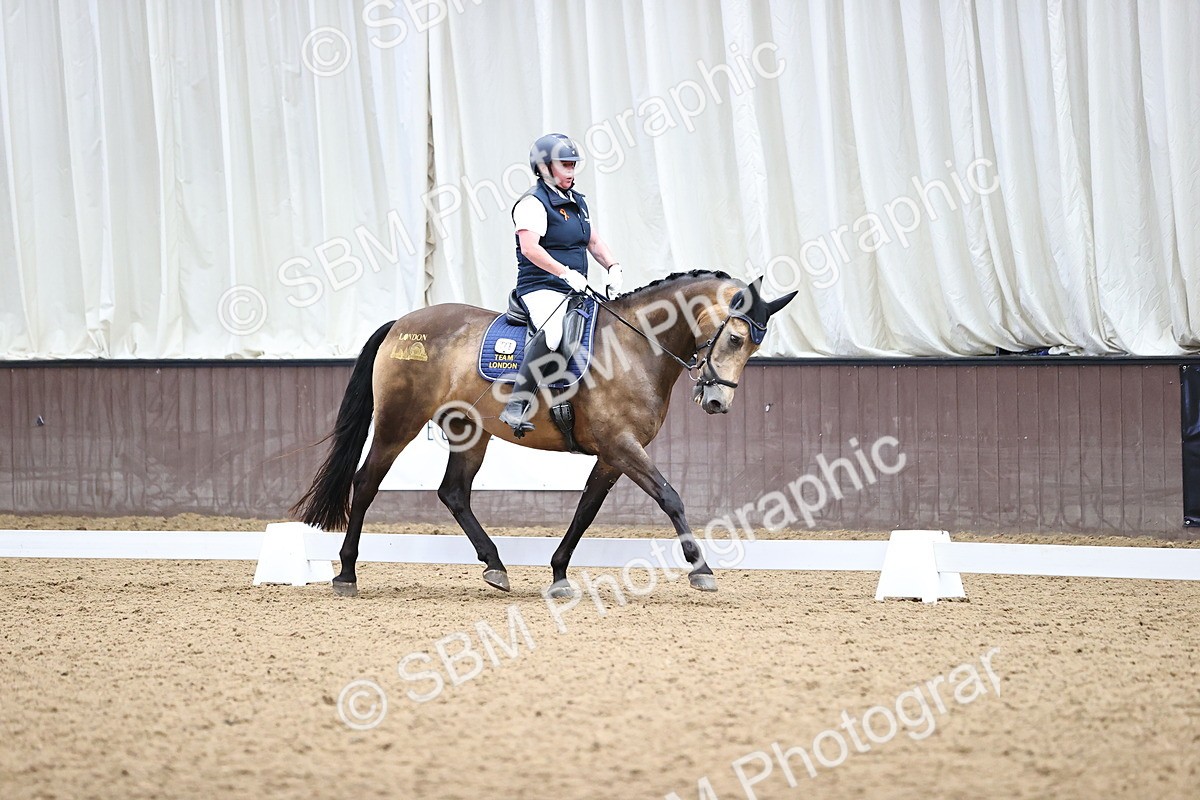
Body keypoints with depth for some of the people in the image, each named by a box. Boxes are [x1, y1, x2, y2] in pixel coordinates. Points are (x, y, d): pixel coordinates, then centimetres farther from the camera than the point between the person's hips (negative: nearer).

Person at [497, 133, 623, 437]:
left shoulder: (577, 202, 20)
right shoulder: (533, 203, -8)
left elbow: (593, 241, 24)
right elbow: (530, 248, -21)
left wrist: (612, 268, 4)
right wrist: (566, 273, -29)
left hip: (574, 291, 10)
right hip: (541, 289, -9)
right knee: (555, 331, -37)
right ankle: (516, 406, -39)